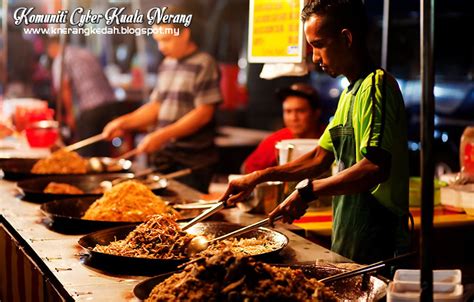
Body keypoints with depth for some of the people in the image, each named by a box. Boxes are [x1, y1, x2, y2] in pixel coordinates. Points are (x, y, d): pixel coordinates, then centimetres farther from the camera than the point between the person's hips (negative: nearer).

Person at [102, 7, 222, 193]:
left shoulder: (204, 65, -9)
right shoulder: (166, 65, 13)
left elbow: (203, 113, -16)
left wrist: (162, 136, -20)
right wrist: (124, 123, 5)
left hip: (193, 162, -7)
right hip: (163, 159, 7)